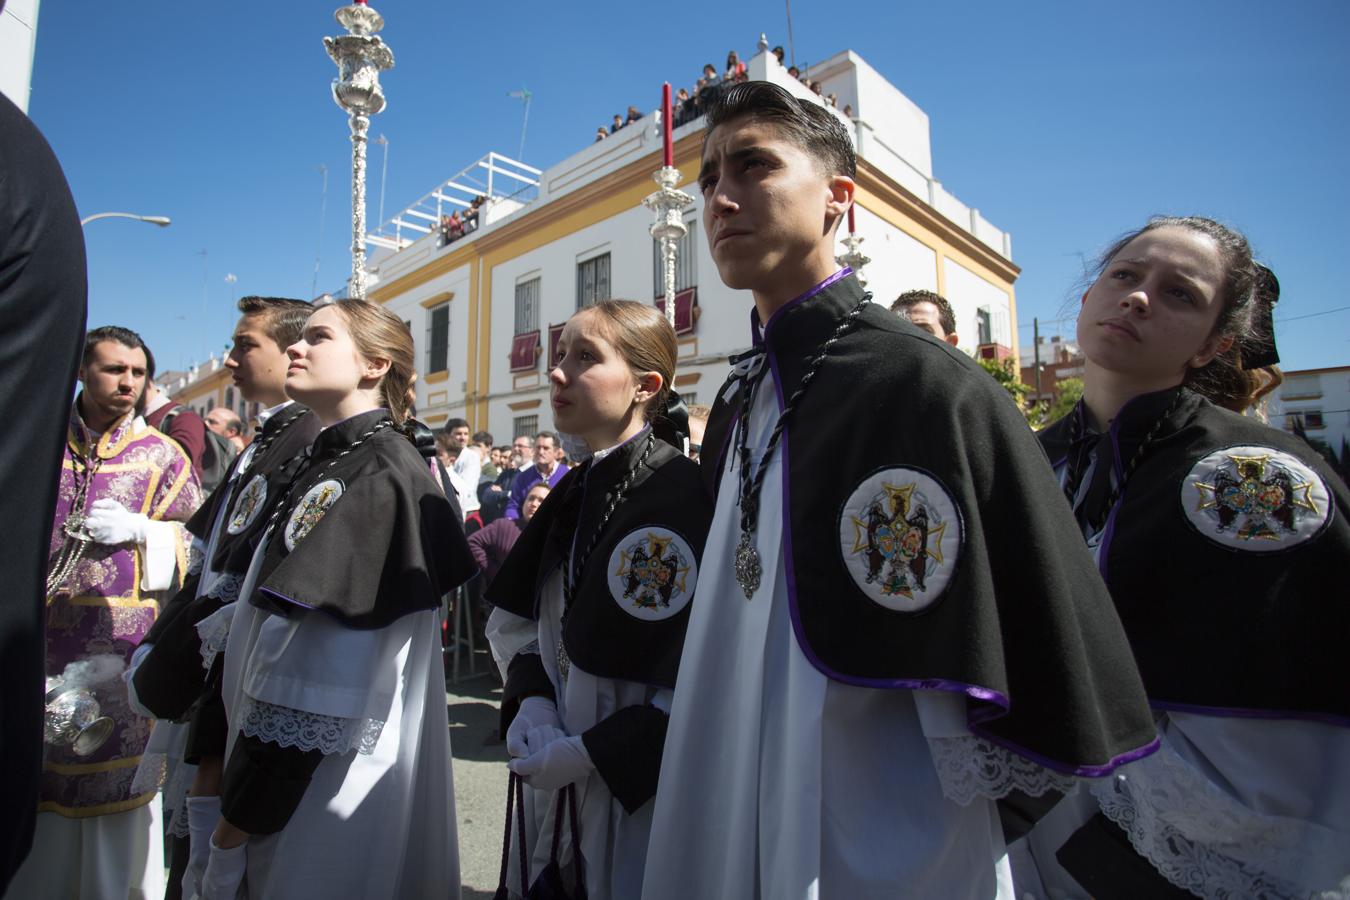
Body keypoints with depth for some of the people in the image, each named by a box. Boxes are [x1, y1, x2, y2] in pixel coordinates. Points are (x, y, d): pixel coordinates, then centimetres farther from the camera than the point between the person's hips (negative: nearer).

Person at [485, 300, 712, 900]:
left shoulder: (687, 494, -20)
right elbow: (519, 624, 12)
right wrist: (531, 704, -5)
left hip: (642, 788, -7)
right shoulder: (573, 494, 4)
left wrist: (590, 753, -17)